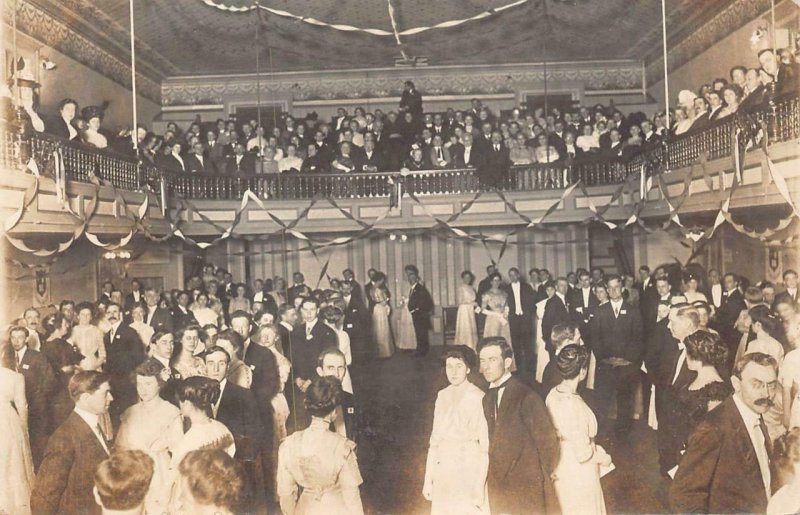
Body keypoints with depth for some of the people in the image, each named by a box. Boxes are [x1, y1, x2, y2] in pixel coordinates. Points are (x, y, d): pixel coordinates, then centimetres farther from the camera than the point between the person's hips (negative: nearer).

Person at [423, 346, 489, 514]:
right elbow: (435, 439, 7)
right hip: (443, 472, 5)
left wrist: (480, 486, -13)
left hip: (469, 472, -5)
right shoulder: (442, 396, 3)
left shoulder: (479, 398, -14)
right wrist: (428, 478, 8)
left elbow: (485, 446, -13)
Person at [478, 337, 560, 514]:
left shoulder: (526, 397, -16)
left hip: (526, 493, -6)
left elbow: (548, 442, -12)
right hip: (498, 491, 6)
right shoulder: (488, 399, 8)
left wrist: (543, 479, -1)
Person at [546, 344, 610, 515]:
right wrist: (604, 458, -6)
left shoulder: (553, 394, -7)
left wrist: (593, 447, 10)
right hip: (578, 476, -7)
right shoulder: (573, 405, -32)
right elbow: (583, 454, -25)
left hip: (560, 468, 8)